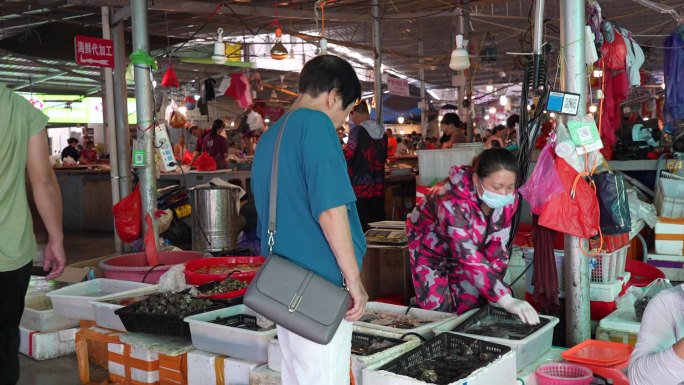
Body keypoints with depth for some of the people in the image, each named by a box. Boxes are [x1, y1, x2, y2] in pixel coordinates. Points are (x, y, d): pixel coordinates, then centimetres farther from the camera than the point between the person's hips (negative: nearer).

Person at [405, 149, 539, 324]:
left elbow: (497, 245, -14)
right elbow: (469, 256, -47)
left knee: (471, 305, -1)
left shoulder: (508, 199, -23)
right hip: (429, 246, -5)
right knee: (436, 308, -6)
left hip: (466, 245, 5)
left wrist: (494, 292, -21)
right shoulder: (453, 201, -42)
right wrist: (506, 299, -53)